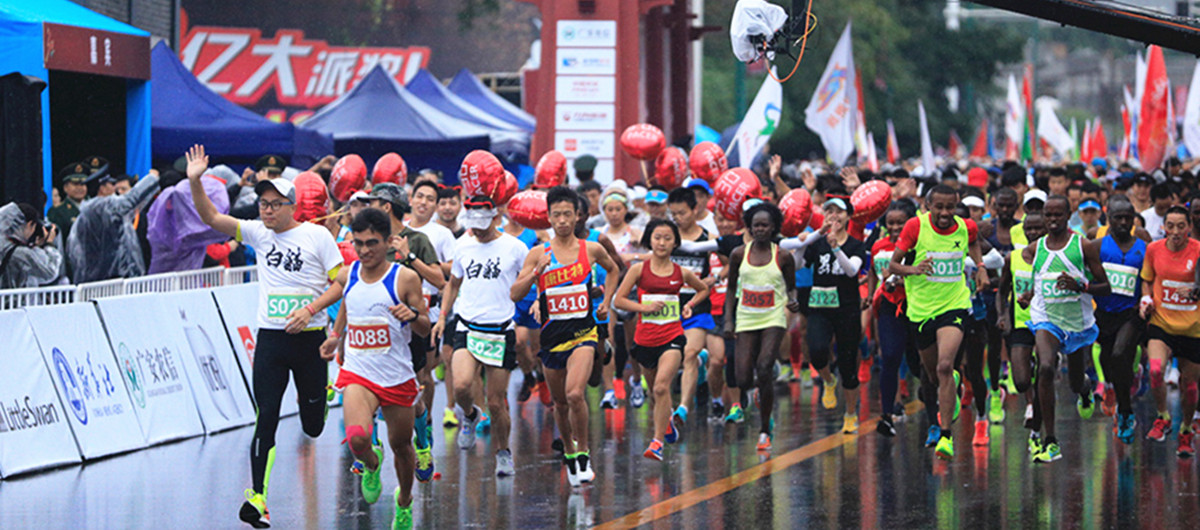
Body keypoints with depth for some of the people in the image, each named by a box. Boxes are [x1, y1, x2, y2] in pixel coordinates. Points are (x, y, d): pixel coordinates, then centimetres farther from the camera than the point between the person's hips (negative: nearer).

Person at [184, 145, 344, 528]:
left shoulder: (317, 236, -5)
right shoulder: (258, 233, 5)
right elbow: (211, 218, -1)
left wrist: (310, 310, -17)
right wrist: (195, 182, -15)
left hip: (309, 338, -2)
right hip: (270, 339, 2)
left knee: (312, 427, 10)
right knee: (265, 419, -9)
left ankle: (315, 394, 46)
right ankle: (258, 498, -9)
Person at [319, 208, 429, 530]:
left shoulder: (405, 279, -8)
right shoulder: (347, 276, 1)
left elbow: (425, 330, -3)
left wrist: (413, 315, -23)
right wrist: (337, 336, 29)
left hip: (398, 378, -1)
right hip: (357, 373, 1)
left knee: (400, 444, 12)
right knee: (357, 437, -24)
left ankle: (404, 501, 41)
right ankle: (371, 464, 12)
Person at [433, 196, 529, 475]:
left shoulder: (514, 248, -3)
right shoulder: (463, 246, 7)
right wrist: (442, 316, 15)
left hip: (501, 332, -2)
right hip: (467, 328, 2)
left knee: (496, 402, 1)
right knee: (461, 385, -23)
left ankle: (503, 452, 25)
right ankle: (470, 415, 12)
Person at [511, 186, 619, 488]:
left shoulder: (591, 250, 2)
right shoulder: (538, 255, 0)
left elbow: (612, 270, 24)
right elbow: (515, 294, -6)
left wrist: (606, 301, 13)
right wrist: (537, 271, -19)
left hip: (583, 332, -2)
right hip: (552, 334, 2)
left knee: (574, 394, -23)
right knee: (560, 403, 13)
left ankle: (583, 453, -6)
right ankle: (568, 452, 36)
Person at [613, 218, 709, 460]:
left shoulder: (681, 273, 3)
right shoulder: (639, 270, -2)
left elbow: (703, 289, 22)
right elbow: (618, 299, -1)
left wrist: (689, 305, 5)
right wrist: (644, 307, -13)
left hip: (672, 338, -2)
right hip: (645, 338, 2)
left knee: (661, 387, -21)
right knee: (655, 390, 18)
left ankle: (658, 441, -20)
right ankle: (666, 422, 50)